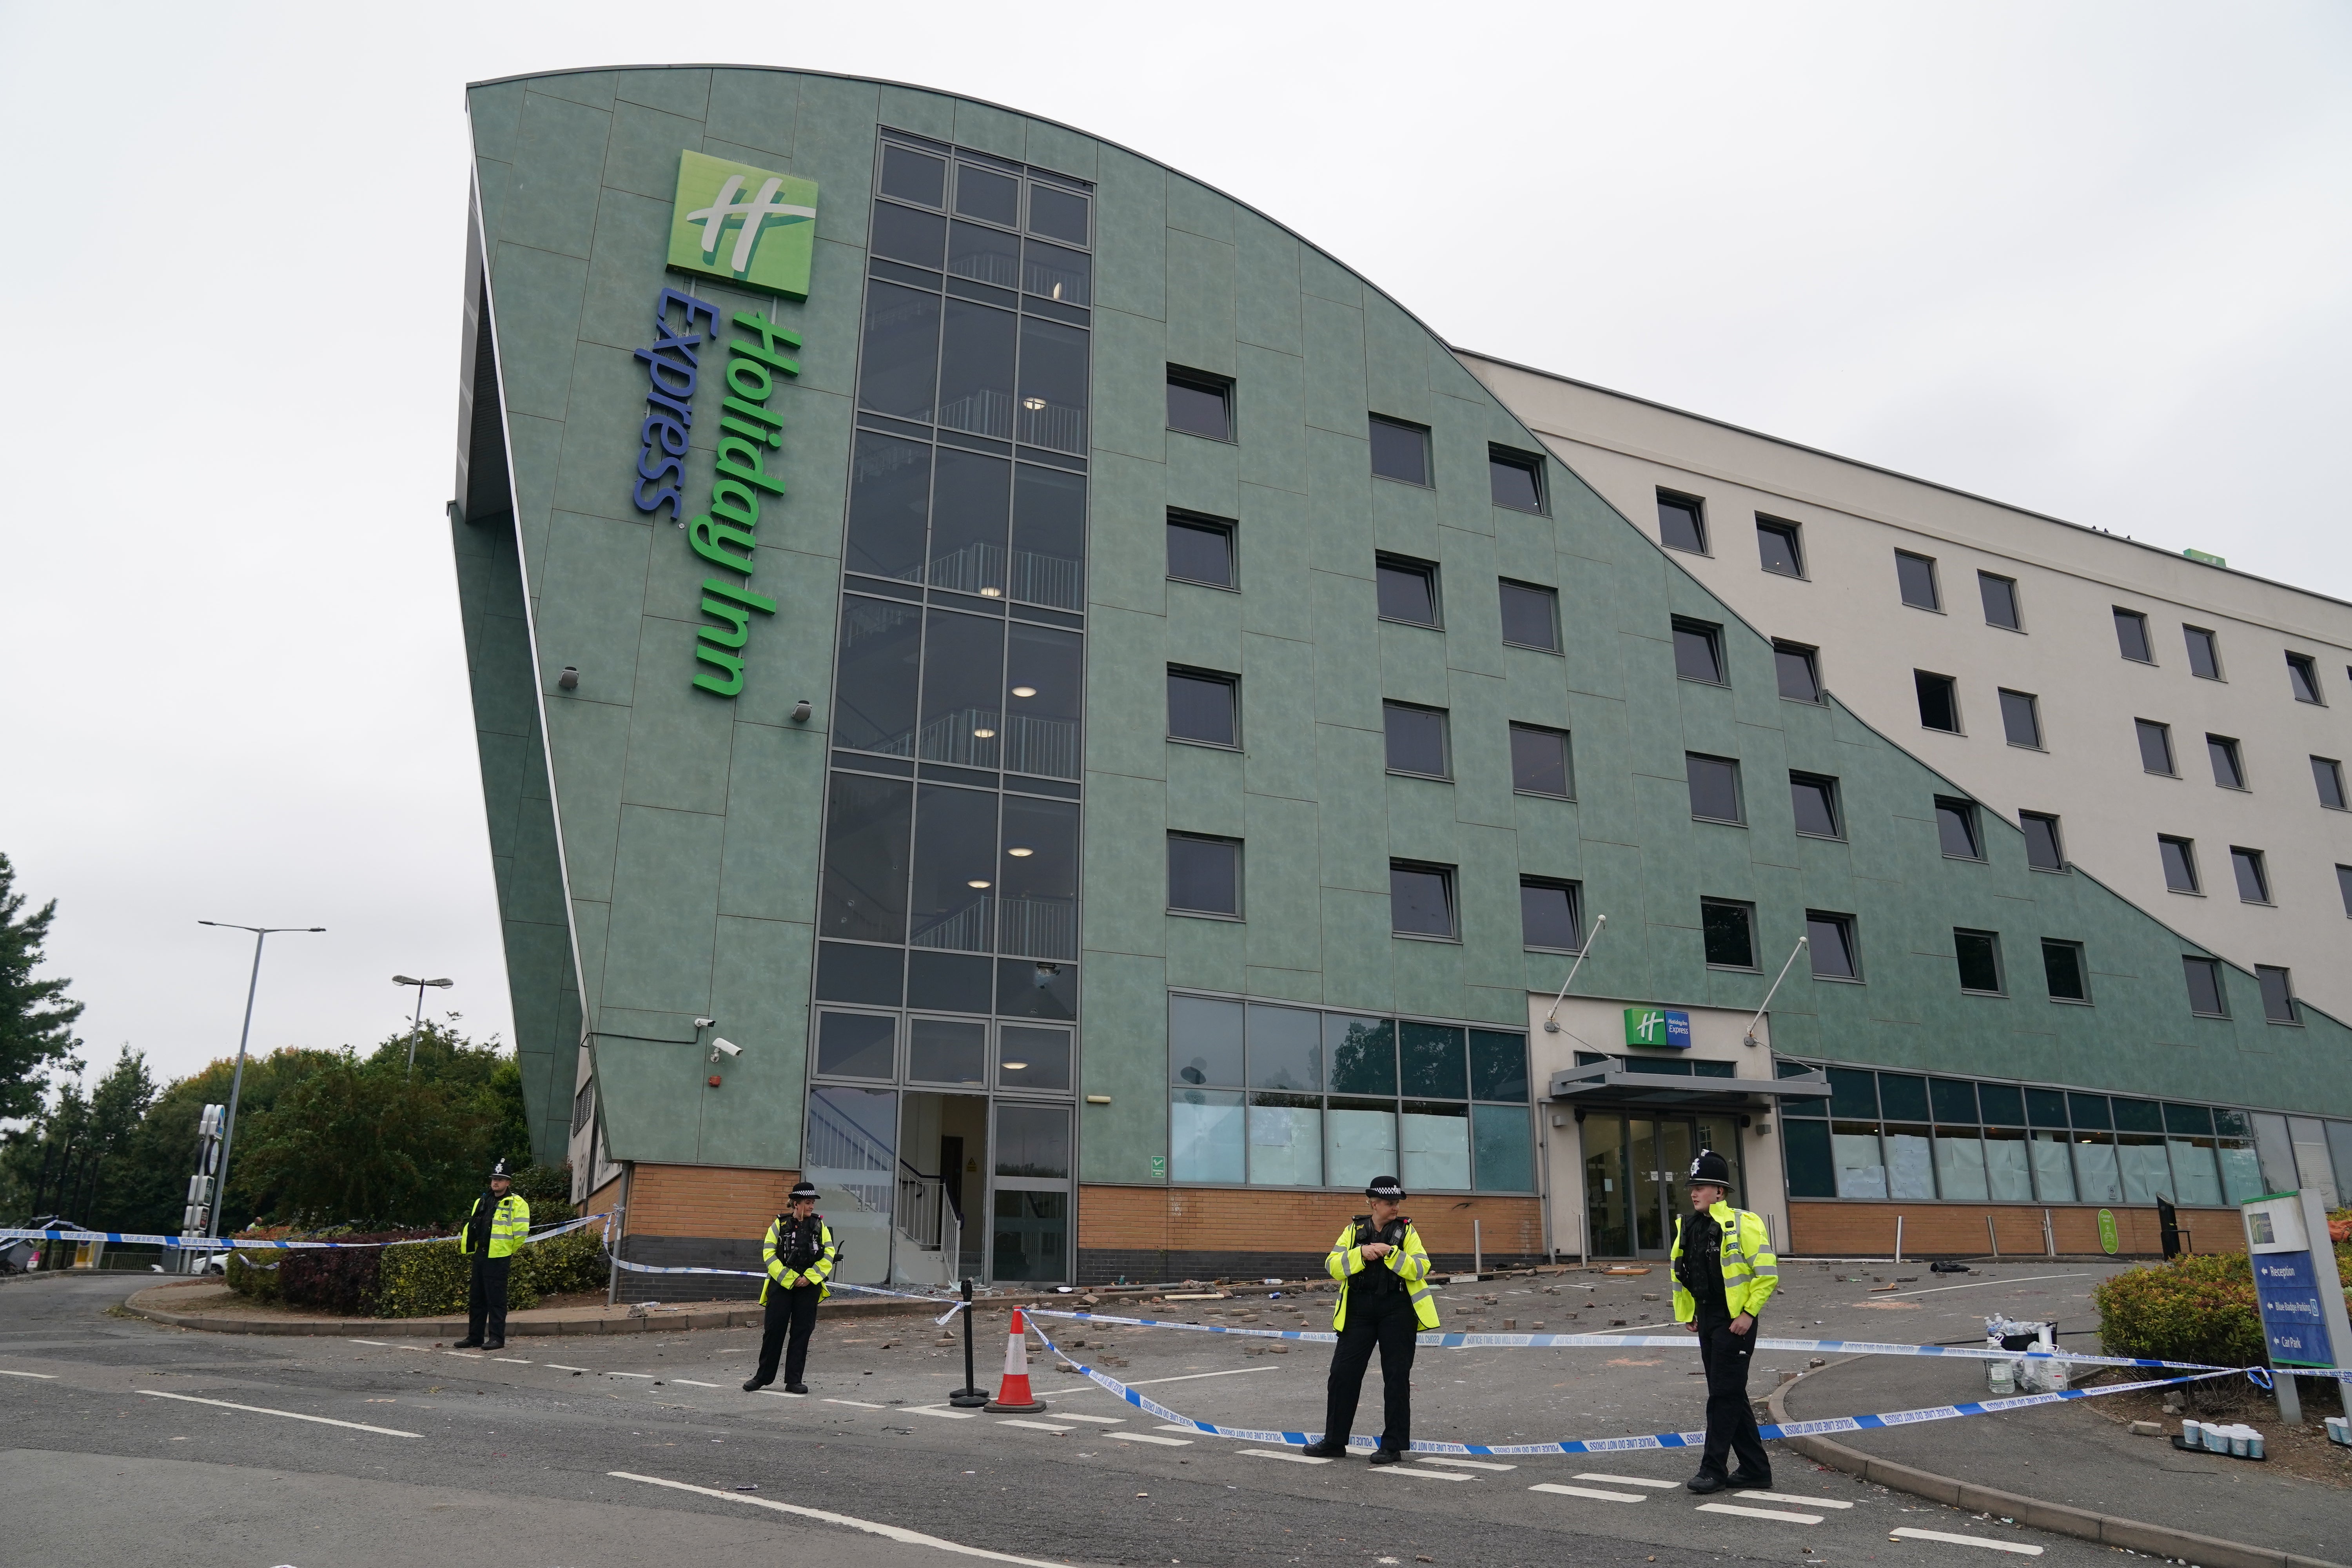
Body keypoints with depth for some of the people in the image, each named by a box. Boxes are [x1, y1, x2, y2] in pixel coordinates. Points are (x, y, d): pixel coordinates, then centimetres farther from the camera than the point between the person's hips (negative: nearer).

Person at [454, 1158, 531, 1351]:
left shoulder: (516, 1203, -6)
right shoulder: (482, 1202, 16)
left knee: (496, 1299, -5)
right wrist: (468, 1249, 16)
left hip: (498, 1258, -8)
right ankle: (475, 1337, 21)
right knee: (476, 1298, 12)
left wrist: (512, 1251, -4)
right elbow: (471, 1227, 23)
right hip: (480, 1256, 8)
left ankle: (497, 1338, 0)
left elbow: (521, 1230, -12)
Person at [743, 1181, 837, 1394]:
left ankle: (794, 1380, 11)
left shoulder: (820, 1225, 5)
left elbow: (829, 1255, 2)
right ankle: (763, 1377, 18)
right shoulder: (780, 1224, 0)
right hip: (781, 1285, -2)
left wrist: (809, 1277, -9)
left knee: (802, 1332, 3)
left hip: (809, 1287, 2)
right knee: (774, 1330, 2)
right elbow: (769, 1254, -5)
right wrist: (789, 1279, -11)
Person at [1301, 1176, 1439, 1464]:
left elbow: (1422, 1268, -9)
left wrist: (1391, 1253, -20)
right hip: (1359, 1310, 2)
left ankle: (1393, 1446, 14)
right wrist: (1361, 1253, -16)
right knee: (1343, 1373, 2)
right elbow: (1333, 1266, -2)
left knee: (1396, 1378, 3)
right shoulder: (1354, 1230, 7)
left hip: (1397, 1311, -2)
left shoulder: (1407, 1230, 3)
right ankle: (1334, 1442, 14)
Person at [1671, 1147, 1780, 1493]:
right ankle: (1756, 1470, 23)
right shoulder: (1689, 1227, 8)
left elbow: (1767, 1274, -15)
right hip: (1707, 1320, 8)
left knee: (1724, 1395, -3)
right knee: (1731, 1397, 13)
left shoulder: (1743, 1224, -13)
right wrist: (1687, 1313, 17)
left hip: (1735, 1322, -8)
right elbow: (1681, 1274, 20)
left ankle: (1712, 1470, 3)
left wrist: (1749, 1313, -16)